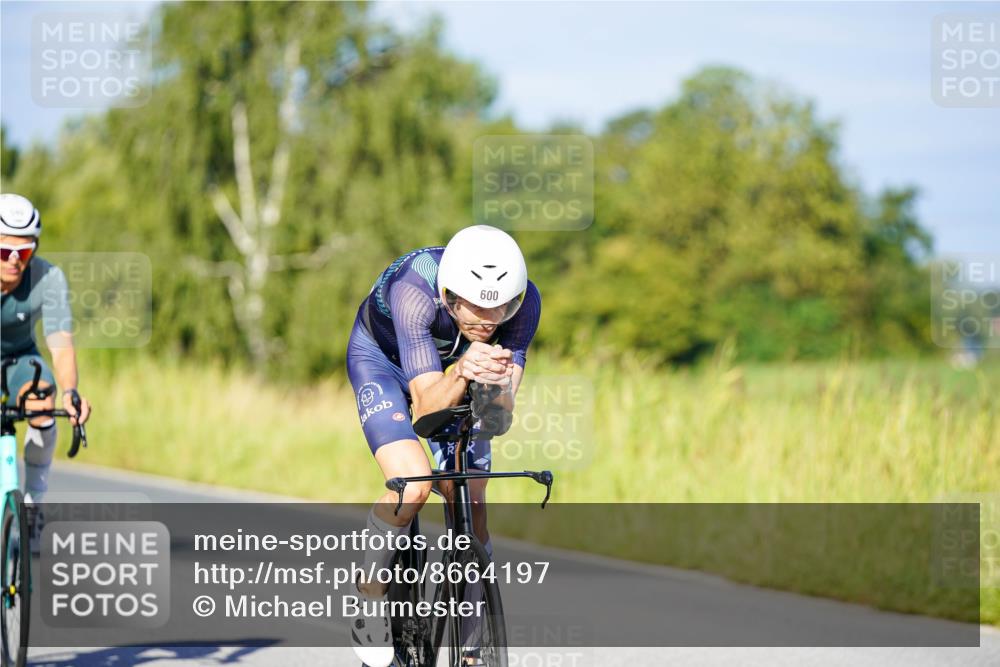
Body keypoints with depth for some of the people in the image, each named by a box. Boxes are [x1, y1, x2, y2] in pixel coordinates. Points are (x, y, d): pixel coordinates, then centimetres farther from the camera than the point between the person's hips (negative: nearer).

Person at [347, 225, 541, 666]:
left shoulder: (524, 300, -31)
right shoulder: (414, 291, -40)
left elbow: (503, 413, -33)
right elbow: (426, 405, -42)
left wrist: (497, 387, -55)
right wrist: (461, 374, -61)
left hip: (455, 365, 3)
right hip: (383, 360, -3)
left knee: (470, 507, -3)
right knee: (413, 485, -26)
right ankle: (370, 594, -2)